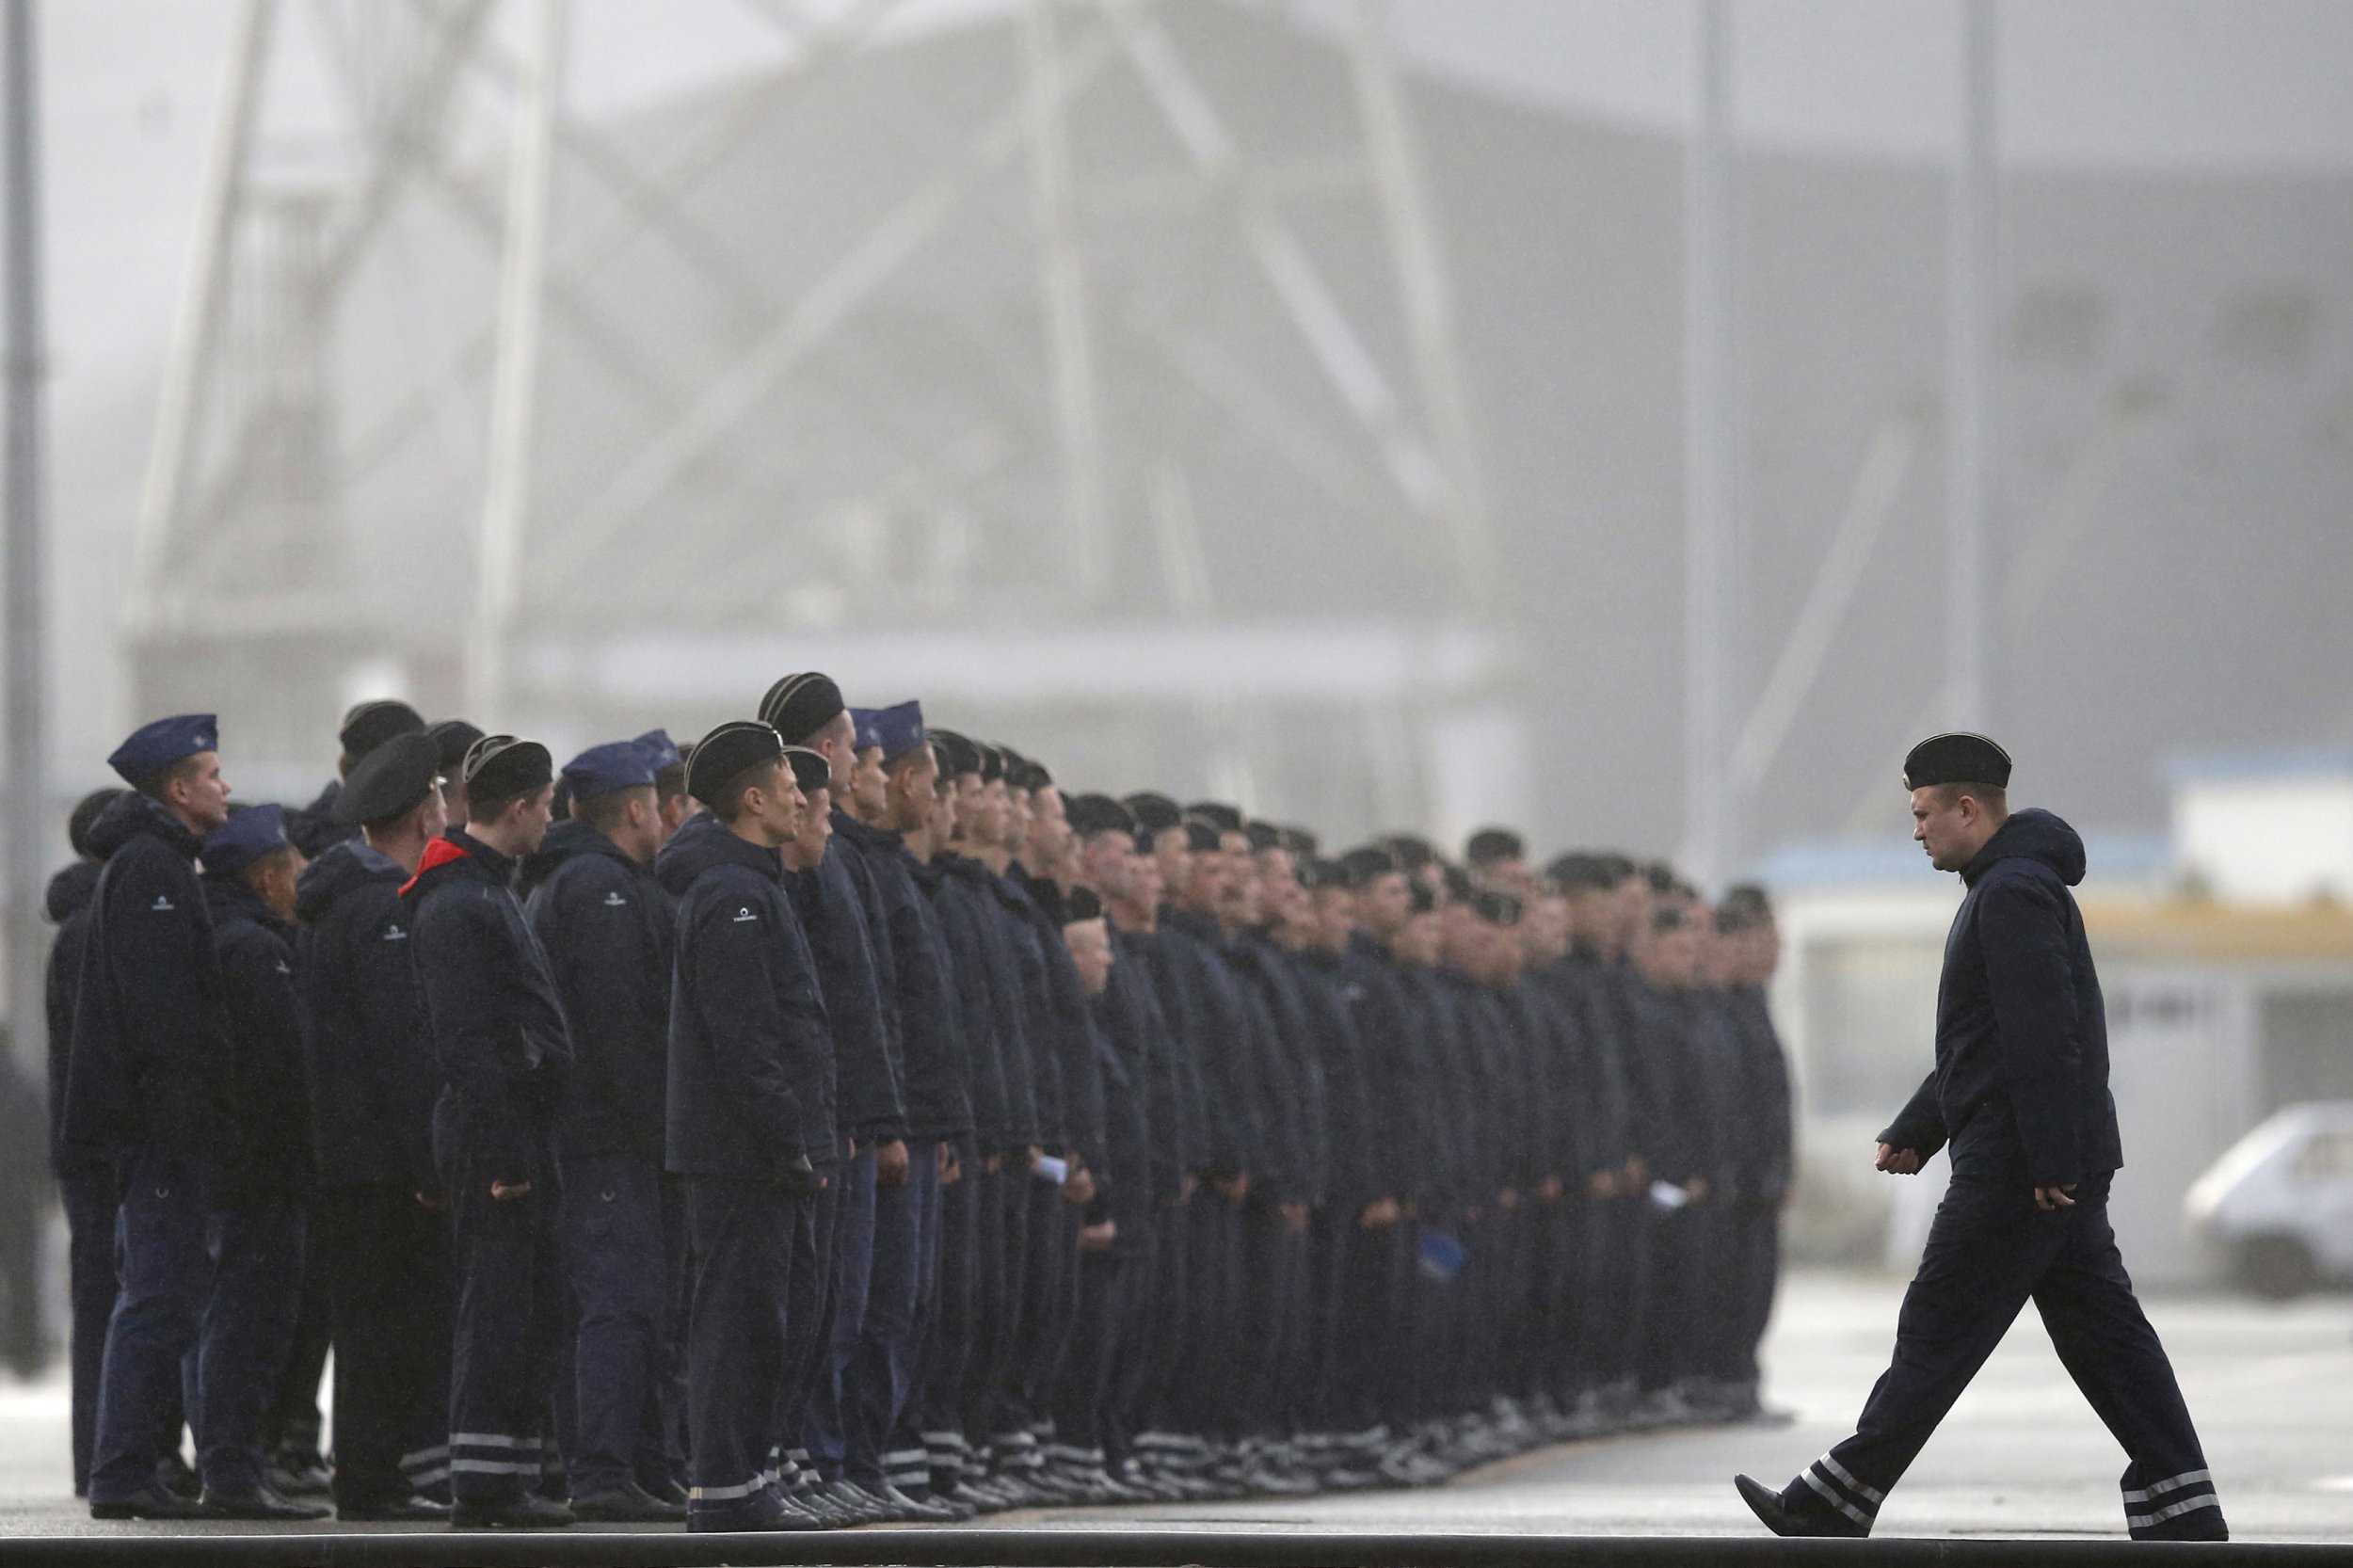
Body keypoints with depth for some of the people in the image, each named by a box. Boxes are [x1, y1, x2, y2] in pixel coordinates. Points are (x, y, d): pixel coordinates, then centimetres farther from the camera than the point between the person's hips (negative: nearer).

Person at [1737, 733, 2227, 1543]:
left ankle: (1834, 1507, 2)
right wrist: (1913, 1132, 26)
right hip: (2064, 1165, 10)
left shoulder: (2014, 893, -14)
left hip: (2014, 1170, -10)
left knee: (1939, 1331, -4)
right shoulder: (2016, 887, 21)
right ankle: (2184, 1516, 3)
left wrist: (2050, 1163, -25)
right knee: (2102, 1334, 7)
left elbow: (2043, 1035, -22)